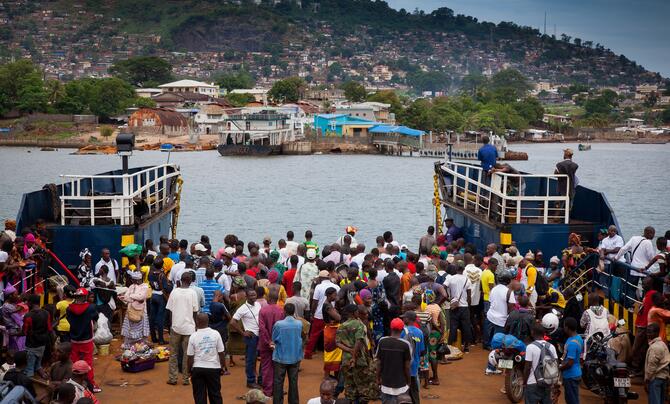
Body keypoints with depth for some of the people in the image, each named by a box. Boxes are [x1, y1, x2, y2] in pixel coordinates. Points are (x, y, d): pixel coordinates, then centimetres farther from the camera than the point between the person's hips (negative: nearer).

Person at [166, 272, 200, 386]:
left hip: (176, 326, 1)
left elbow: (170, 309, 1)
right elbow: (195, 311, -4)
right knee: (187, 354, 7)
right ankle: (185, 379, 8)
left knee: (173, 353, 11)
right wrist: (194, 323, 10)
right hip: (189, 327, -1)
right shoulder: (192, 293, -7)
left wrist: (172, 323, 13)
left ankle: (172, 378, 11)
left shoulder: (174, 292, -3)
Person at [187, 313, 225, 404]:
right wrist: (222, 366, 12)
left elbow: (190, 357, -5)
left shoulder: (193, 337, -8)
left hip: (198, 369, -1)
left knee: (199, 396, 7)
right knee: (215, 394, 13)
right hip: (214, 368, 1)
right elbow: (221, 353, -2)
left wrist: (189, 370, 9)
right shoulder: (216, 334, -6)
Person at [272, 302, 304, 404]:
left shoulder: (278, 324, -17)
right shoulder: (299, 323, -8)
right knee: (293, 381, 13)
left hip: (280, 357, -3)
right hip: (295, 357, 3)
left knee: (278, 382, 8)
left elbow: (273, 340, -5)